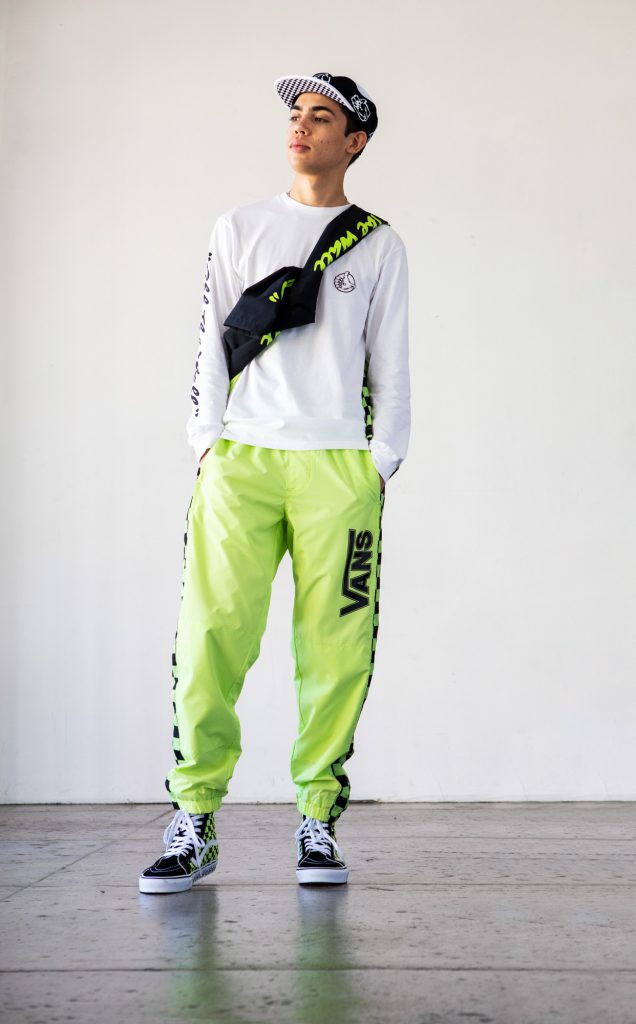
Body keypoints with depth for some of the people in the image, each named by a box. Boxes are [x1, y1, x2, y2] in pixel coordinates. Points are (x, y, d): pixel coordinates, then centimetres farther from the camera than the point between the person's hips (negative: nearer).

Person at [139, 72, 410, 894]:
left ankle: (317, 821, 5)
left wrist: (381, 465, 4)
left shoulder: (379, 245, 14)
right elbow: (212, 344, 12)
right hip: (241, 456, 0)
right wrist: (209, 446, 2)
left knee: (334, 649, -5)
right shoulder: (239, 229, 16)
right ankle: (194, 823, -3)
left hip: (338, 464, 0)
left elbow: (390, 363, 12)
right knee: (211, 638, -9)